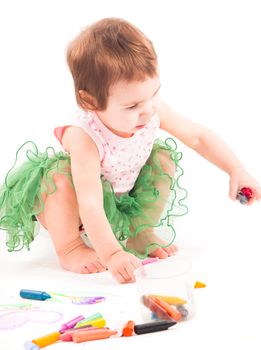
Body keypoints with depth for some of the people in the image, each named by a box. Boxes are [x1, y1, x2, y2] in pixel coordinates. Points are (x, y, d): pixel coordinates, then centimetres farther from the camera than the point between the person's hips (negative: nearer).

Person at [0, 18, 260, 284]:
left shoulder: (154, 111, -24)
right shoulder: (84, 139, -41)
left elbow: (198, 137, -10)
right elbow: (90, 205, -44)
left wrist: (236, 169, -17)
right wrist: (112, 254, -52)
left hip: (124, 198, 6)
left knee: (163, 157, -12)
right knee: (61, 173, -35)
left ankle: (140, 231, 1)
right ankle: (69, 247, -14)